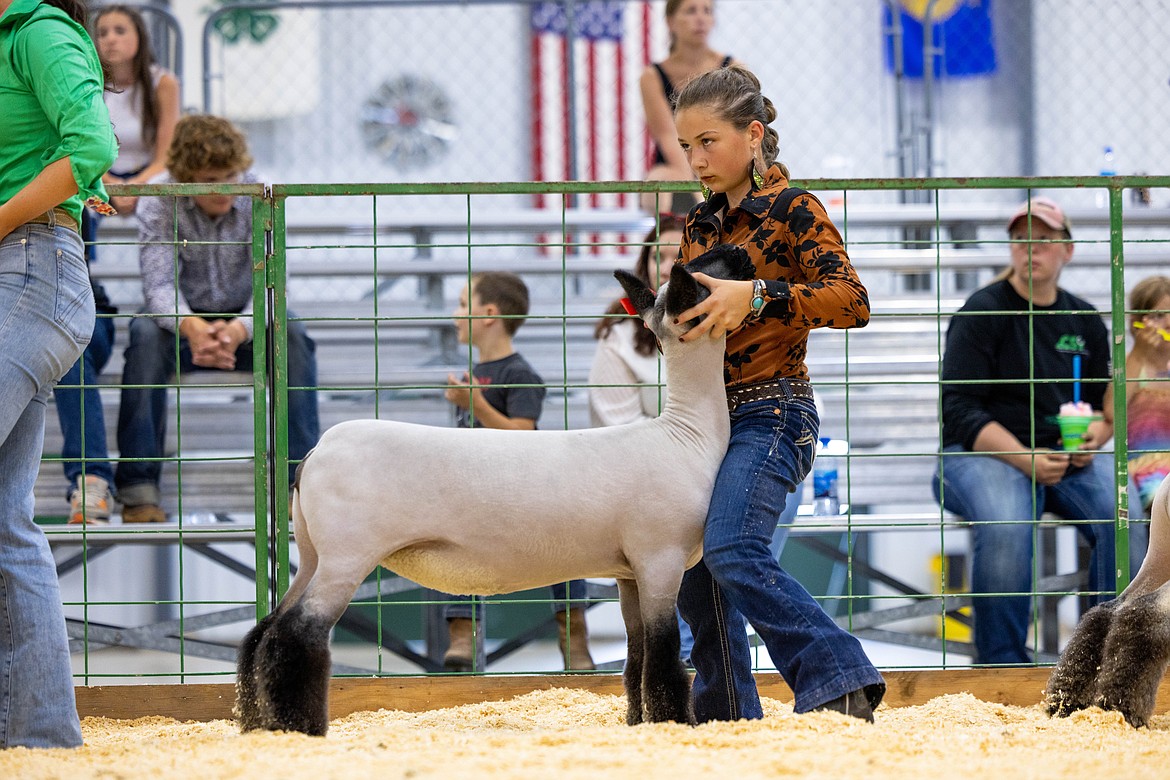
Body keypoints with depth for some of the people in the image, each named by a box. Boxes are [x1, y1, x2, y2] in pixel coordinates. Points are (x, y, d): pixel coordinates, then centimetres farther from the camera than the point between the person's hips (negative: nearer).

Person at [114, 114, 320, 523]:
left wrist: (239, 329, -46)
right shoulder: (159, 201, -17)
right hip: (184, 321, -1)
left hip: (244, 323, 1)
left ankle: (300, 477, -27)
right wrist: (190, 326, -49)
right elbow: (159, 282, -26)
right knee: (146, 333, -33)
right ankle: (137, 482, -31)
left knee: (293, 333, -30)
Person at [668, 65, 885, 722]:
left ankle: (842, 681, -28)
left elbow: (853, 302, -20)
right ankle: (727, 713, 15)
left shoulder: (793, 211, -6)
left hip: (770, 413, -8)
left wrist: (757, 295, -29)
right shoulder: (701, 224, 15)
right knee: (695, 574, 5)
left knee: (733, 551, -27)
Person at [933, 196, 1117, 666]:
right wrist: (1026, 459, -21)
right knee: (1005, 527, -37)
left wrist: (1092, 439, -7)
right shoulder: (981, 313, -3)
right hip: (983, 453, -4)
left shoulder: (1084, 320, 13)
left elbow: (1106, 408, 18)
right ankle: (1002, 662, -26)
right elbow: (961, 413, -9)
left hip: (1069, 455, 4)